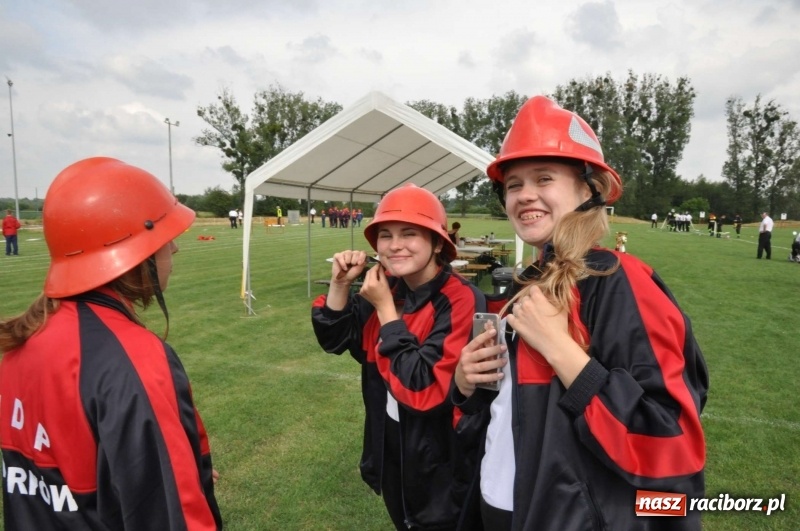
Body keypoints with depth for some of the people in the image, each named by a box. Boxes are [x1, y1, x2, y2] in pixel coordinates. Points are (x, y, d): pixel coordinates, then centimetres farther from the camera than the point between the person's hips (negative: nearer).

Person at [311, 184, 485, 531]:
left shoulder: (461, 300, -26)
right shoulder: (385, 288, -6)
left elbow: (423, 390, -31)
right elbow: (335, 340, 3)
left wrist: (385, 308, -27)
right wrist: (340, 285, -14)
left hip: (441, 469, -6)